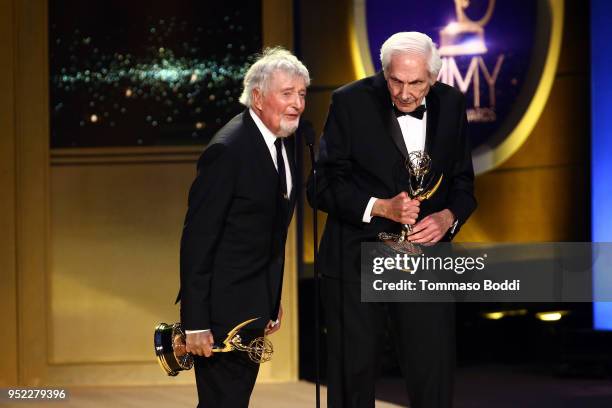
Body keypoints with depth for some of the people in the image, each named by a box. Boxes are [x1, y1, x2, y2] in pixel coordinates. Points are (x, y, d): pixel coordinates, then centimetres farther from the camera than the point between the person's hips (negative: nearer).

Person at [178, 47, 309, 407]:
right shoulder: (228, 150, -20)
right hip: (224, 306, -9)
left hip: (255, 302, 9)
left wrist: (273, 300, 17)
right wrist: (195, 323, -21)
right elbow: (197, 238, -20)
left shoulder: (285, 142, 7)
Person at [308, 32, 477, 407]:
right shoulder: (351, 102, -8)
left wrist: (448, 217, -12)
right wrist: (381, 207, -24)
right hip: (356, 263, -2)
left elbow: (463, 182, 9)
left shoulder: (451, 104, 2)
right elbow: (323, 186, -9)